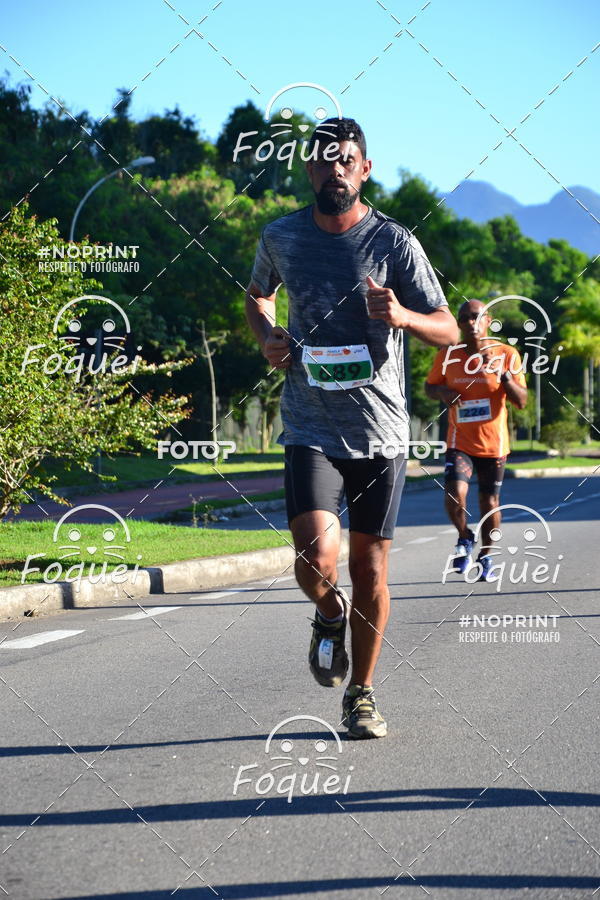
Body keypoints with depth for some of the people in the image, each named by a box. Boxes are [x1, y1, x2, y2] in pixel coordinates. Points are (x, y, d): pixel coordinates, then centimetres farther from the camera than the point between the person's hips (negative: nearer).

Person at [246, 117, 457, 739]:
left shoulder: (394, 243, -3)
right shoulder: (281, 237, 4)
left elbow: (448, 330, -2)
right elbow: (257, 295, 25)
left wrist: (402, 316, -23)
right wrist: (267, 337, 3)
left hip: (380, 429, 0)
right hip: (310, 428, 0)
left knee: (370, 568, 6)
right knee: (317, 560, -17)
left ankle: (361, 696, 25)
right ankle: (329, 613, 20)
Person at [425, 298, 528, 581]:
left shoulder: (507, 354, -6)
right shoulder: (447, 356, -2)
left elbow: (522, 402, -7)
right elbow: (429, 386, 14)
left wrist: (503, 375, -25)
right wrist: (442, 392, -9)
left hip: (493, 443, 0)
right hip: (459, 443, 0)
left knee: (490, 502, 8)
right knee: (454, 494, -21)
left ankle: (486, 556, 32)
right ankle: (464, 538, 10)